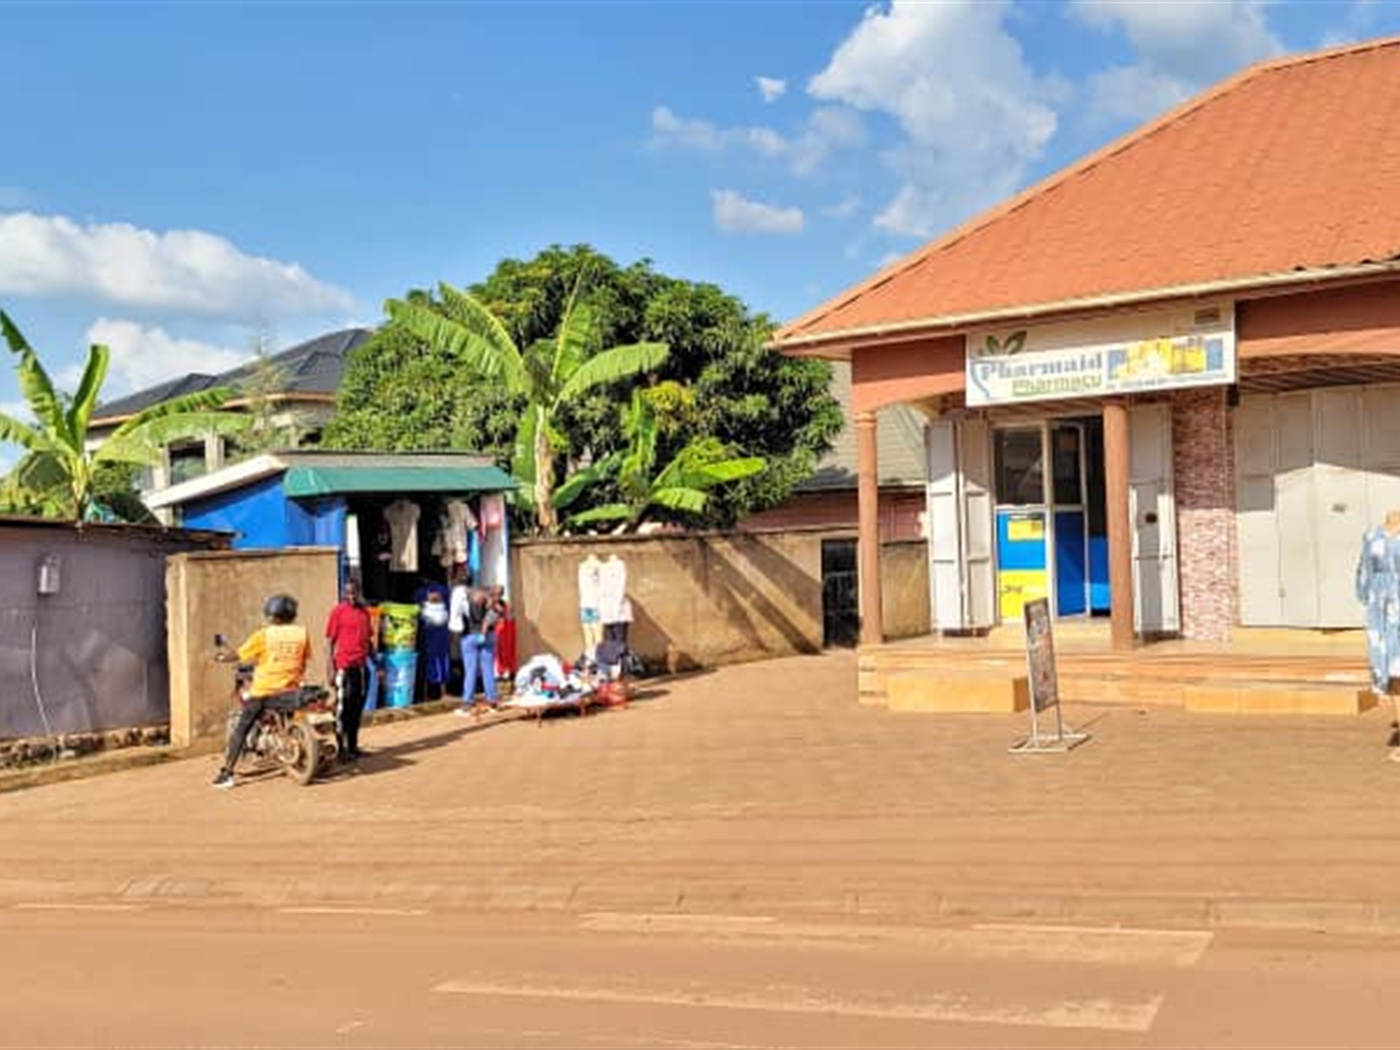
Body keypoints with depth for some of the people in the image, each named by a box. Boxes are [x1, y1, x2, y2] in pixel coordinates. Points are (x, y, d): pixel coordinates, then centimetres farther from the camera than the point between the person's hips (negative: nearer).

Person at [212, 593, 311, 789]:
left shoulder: (263, 635, -5)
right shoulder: (302, 633, 2)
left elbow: (239, 655, 2)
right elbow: (304, 661, 11)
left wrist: (222, 657, 21)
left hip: (263, 691, -3)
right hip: (290, 690, 3)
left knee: (241, 729, 4)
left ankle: (227, 773, -2)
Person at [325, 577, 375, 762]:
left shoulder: (364, 612, 12)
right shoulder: (338, 612, -5)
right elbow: (330, 642, -5)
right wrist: (330, 669, -11)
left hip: (362, 667, 6)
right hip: (345, 667, -6)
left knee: (358, 708, 11)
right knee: (344, 708, -2)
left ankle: (353, 746, 19)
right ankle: (342, 749, 3)